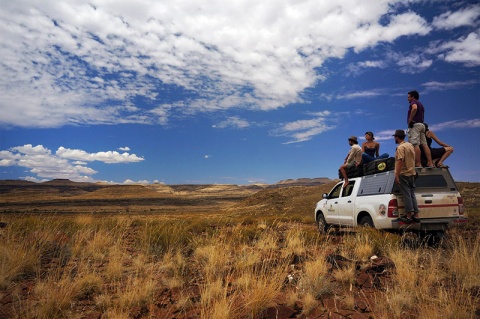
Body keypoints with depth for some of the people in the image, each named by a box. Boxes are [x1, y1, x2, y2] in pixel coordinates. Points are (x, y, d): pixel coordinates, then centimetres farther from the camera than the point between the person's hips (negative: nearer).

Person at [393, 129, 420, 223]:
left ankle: (409, 216, -1)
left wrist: (397, 176, -22)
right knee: (412, 195, 11)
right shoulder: (410, 145, 11)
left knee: (407, 195, -4)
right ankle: (416, 215, 13)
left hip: (403, 174, -8)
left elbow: (400, 162, -23)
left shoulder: (400, 147, -15)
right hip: (412, 173, 8)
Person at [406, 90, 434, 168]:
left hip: (415, 124, -9)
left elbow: (415, 108, -25)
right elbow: (422, 116, 25)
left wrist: (410, 120, -20)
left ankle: (418, 164, -17)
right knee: (424, 144, 4)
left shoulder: (414, 102, -1)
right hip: (421, 124, 9)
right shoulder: (421, 104, 27)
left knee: (415, 145, -13)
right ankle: (430, 163, 0)